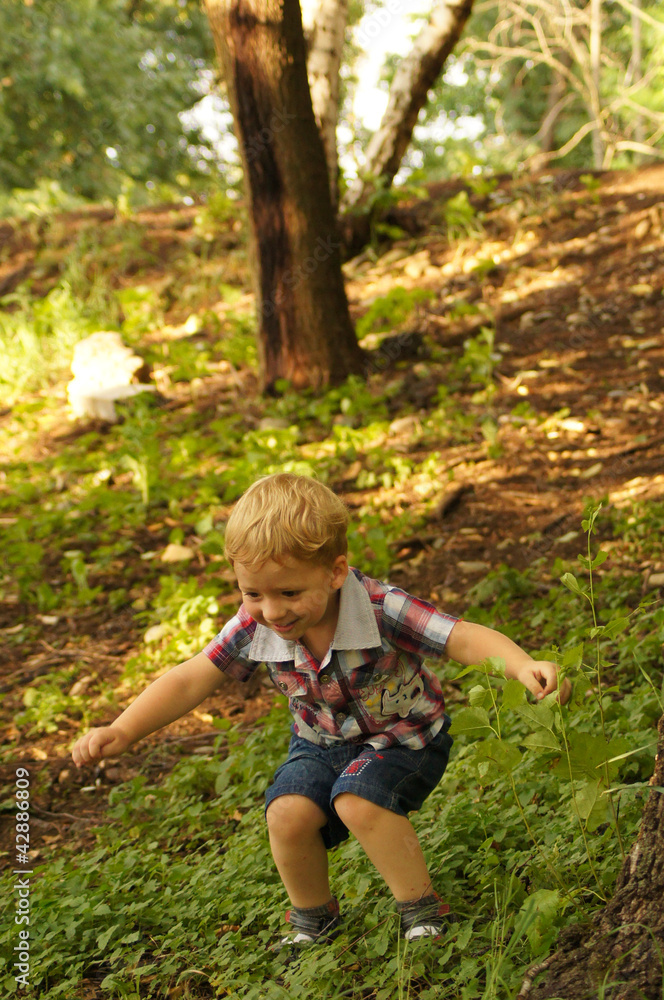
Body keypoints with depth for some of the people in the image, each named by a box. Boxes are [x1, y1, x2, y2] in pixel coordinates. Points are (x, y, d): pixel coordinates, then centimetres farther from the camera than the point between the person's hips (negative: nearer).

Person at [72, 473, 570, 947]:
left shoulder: (379, 610, -33)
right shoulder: (255, 627, -21)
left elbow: (464, 638, -37)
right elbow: (188, 681, -15)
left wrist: (524, 666, -56)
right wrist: (121, 731, -26)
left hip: (405, 737, -4)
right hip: (323, 743, 4)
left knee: (357, 800, -30)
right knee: (288, 812, -19)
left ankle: (421, 908, -7)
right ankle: (313, 917, 10)